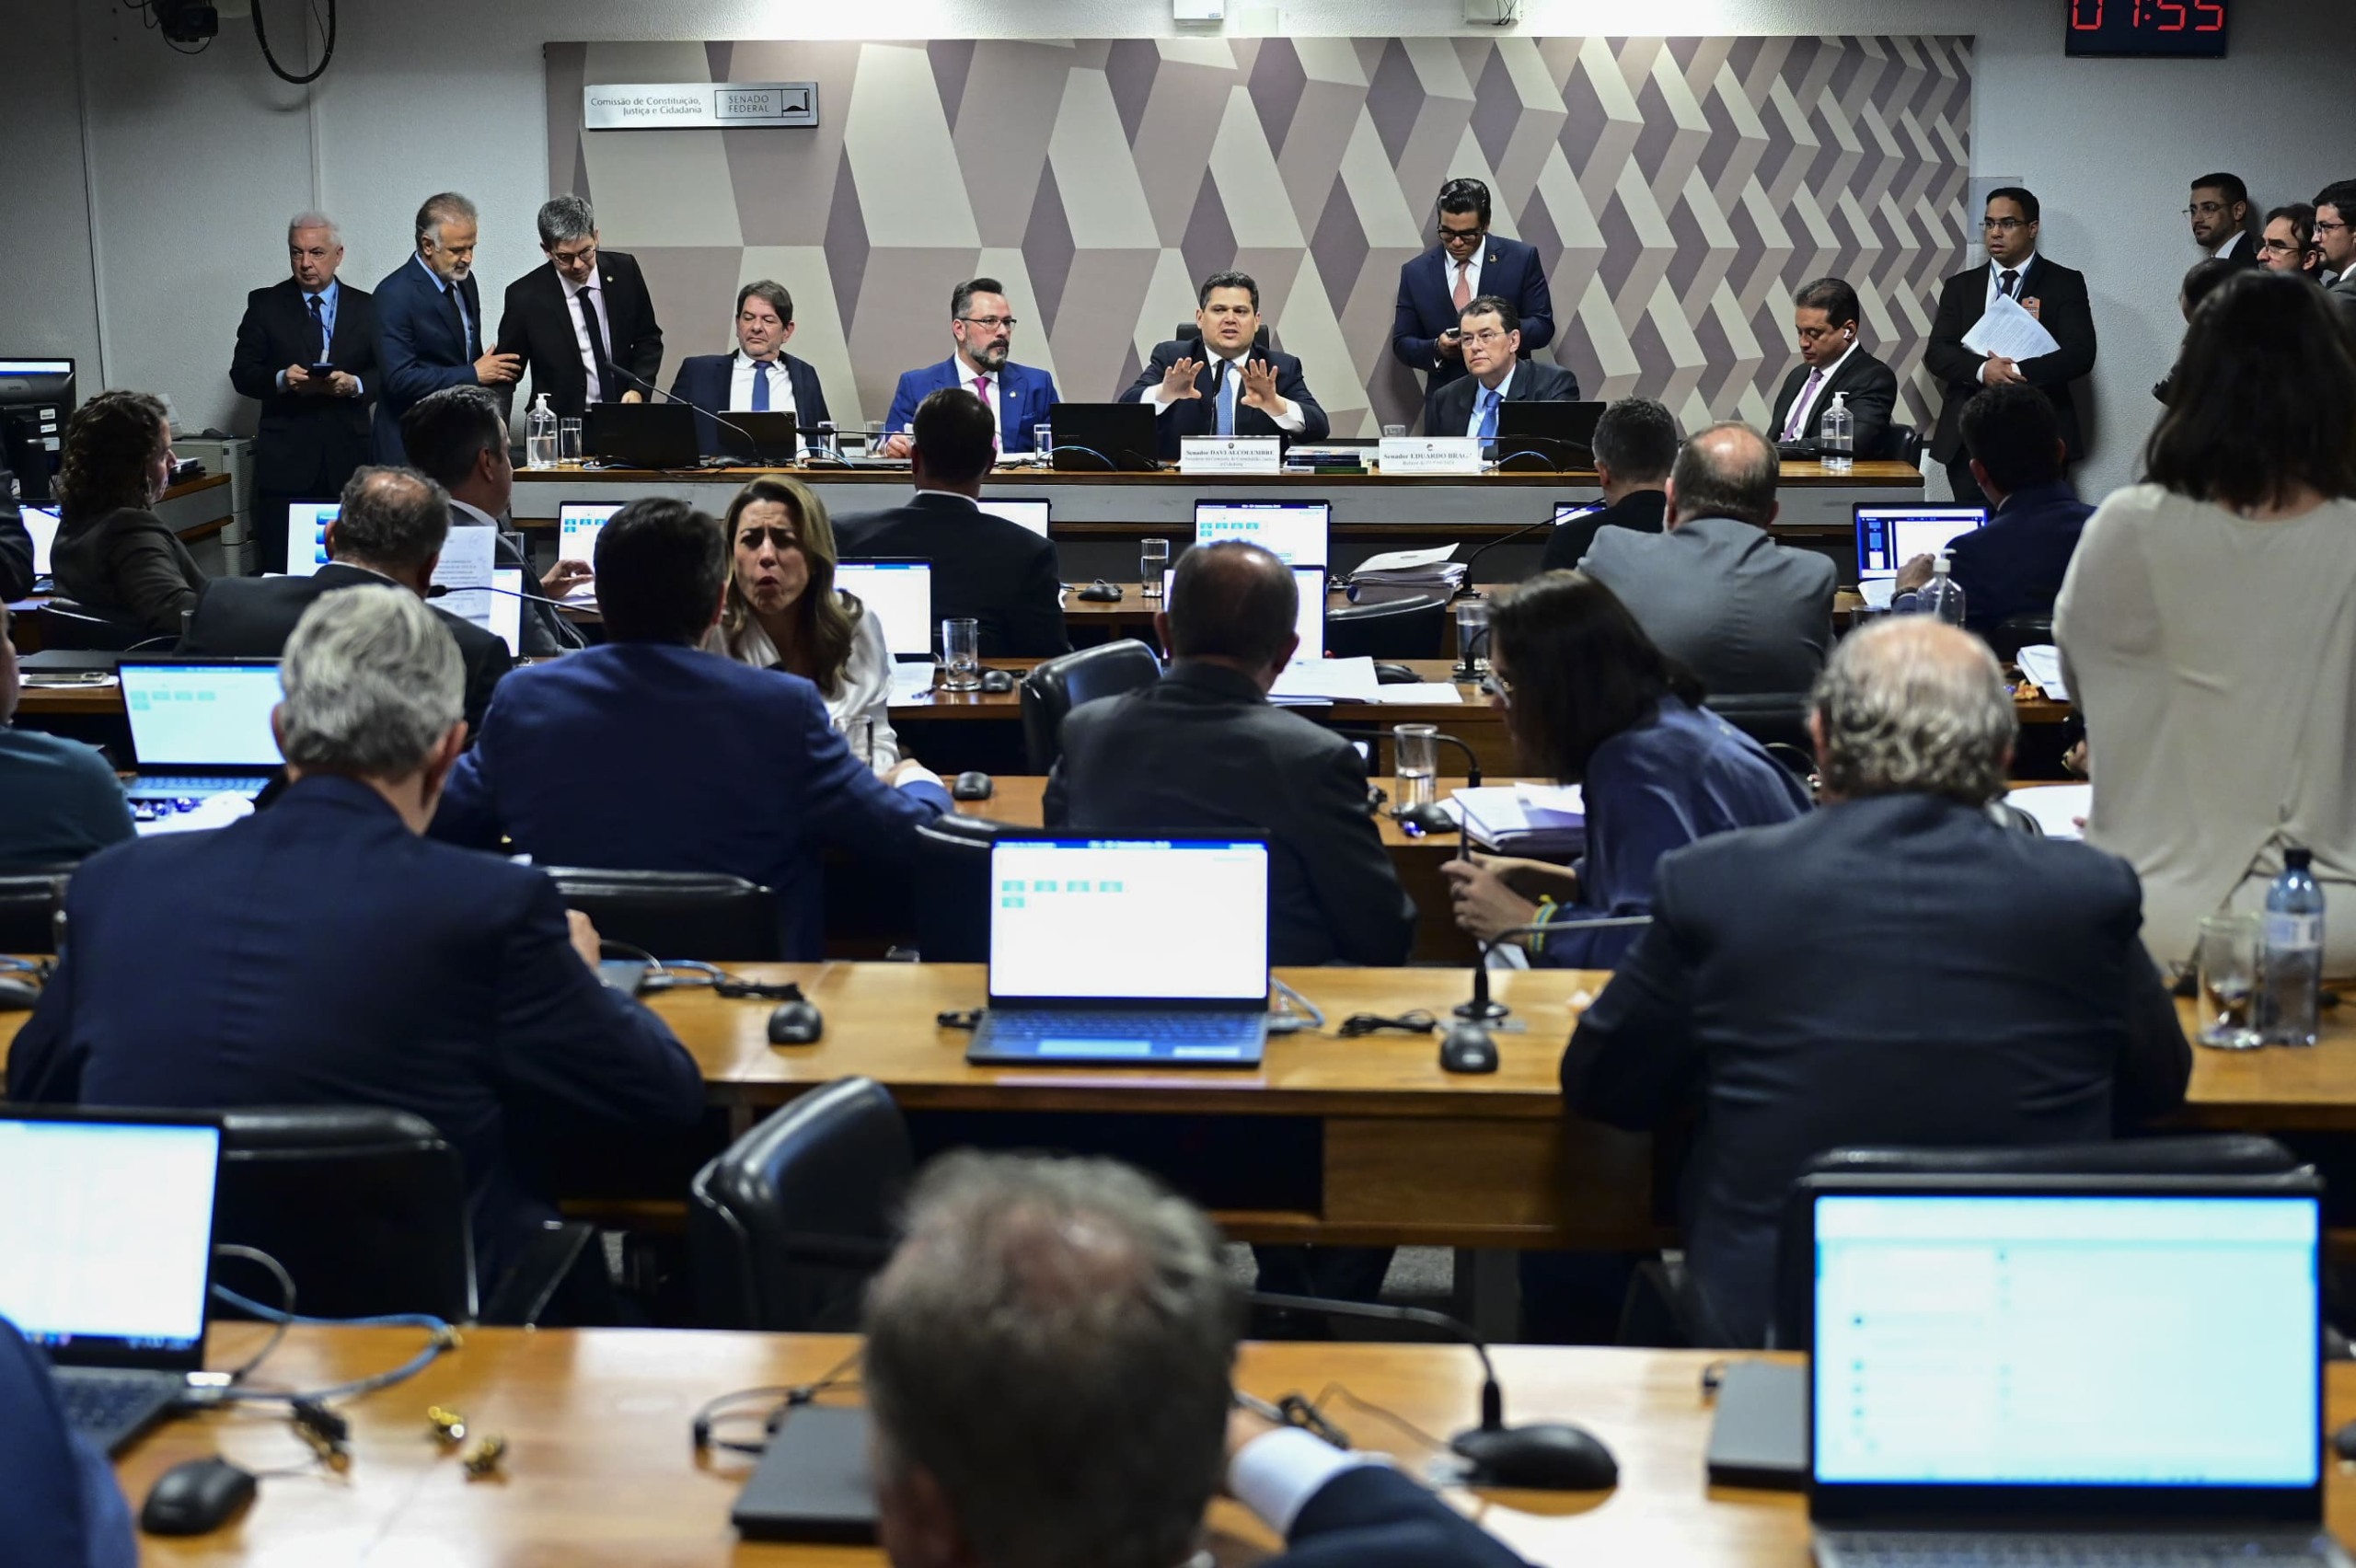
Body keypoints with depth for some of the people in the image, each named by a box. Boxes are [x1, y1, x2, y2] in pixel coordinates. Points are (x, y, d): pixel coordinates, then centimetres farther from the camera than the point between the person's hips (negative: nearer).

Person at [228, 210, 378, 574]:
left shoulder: (365, 307, 10)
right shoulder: (265, 305, 7)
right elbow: (242, 374, 4)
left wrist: (355, 384, -14)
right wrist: (282, 380, -16)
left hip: (348, 458, 1)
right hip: (286, 459, -1)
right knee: (281, 569, -3)